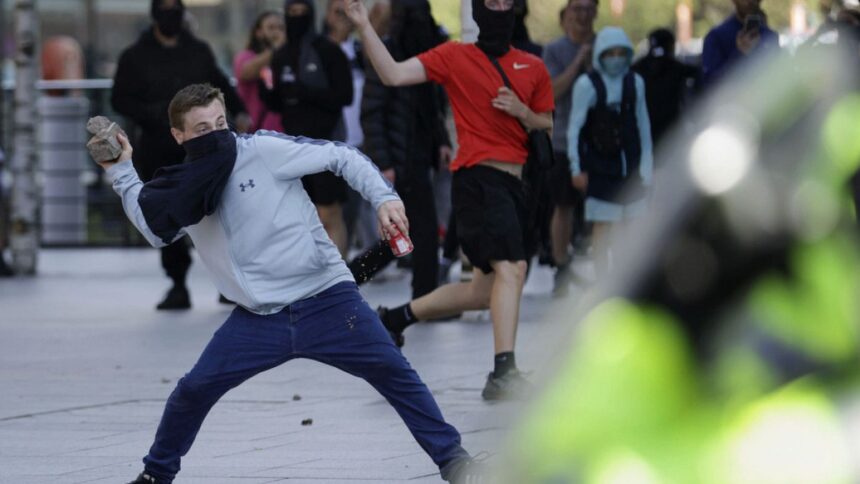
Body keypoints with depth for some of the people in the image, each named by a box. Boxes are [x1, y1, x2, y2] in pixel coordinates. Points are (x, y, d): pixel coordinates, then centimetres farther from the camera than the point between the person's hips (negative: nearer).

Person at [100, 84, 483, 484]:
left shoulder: (263, 150, -9)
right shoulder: (185, 188, 6)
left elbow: (341, 157, -7)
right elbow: (154, 228, 15)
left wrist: (383, 198, -18)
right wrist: (120, 170, 12)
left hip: (325, 299, -4)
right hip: (259, 319, 4)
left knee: (391, 370, -12)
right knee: (193, 390, -1)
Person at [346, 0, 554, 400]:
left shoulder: (532, 68, 14)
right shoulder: (455, 56, 1)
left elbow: (547, 127, 19)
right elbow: (395, 75, -8)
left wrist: (521, 111, -3)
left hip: (512, 183, 7)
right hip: (479, 176, -7)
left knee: (486, 291, 12)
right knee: (511, 268, -25)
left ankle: (402, 316, 32)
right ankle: (503, 373, -32)